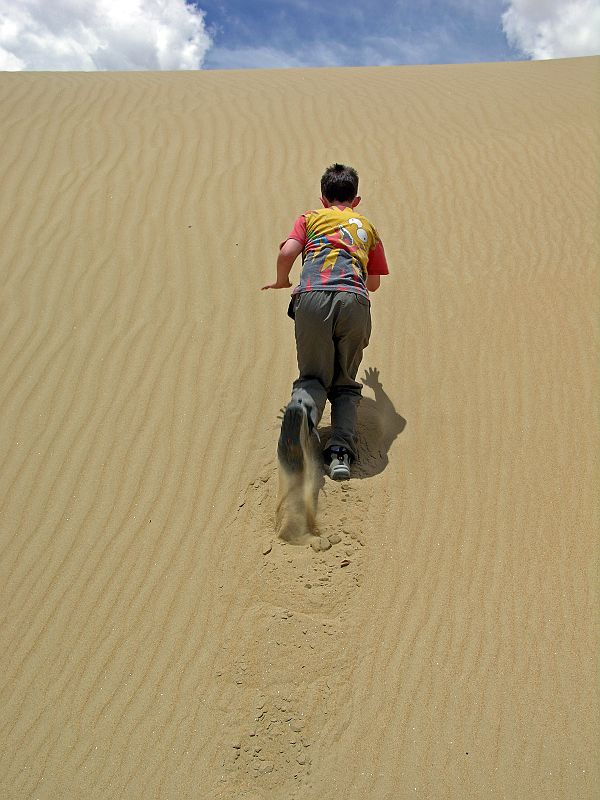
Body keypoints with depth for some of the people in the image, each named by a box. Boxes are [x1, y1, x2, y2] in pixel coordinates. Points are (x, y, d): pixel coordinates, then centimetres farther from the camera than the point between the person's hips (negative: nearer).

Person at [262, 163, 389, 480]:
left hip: (312, 298, -1)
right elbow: (374, 283, 39)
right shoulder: (366, 226, 34)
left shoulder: (311, 217, 27)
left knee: (314, 377, 9)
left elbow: (287, 253, 7)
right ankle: (341, 449, -11)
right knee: (345, 384, 13)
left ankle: (302, 408, -27)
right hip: (354, 301, 1)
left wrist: (282, 282, 28)